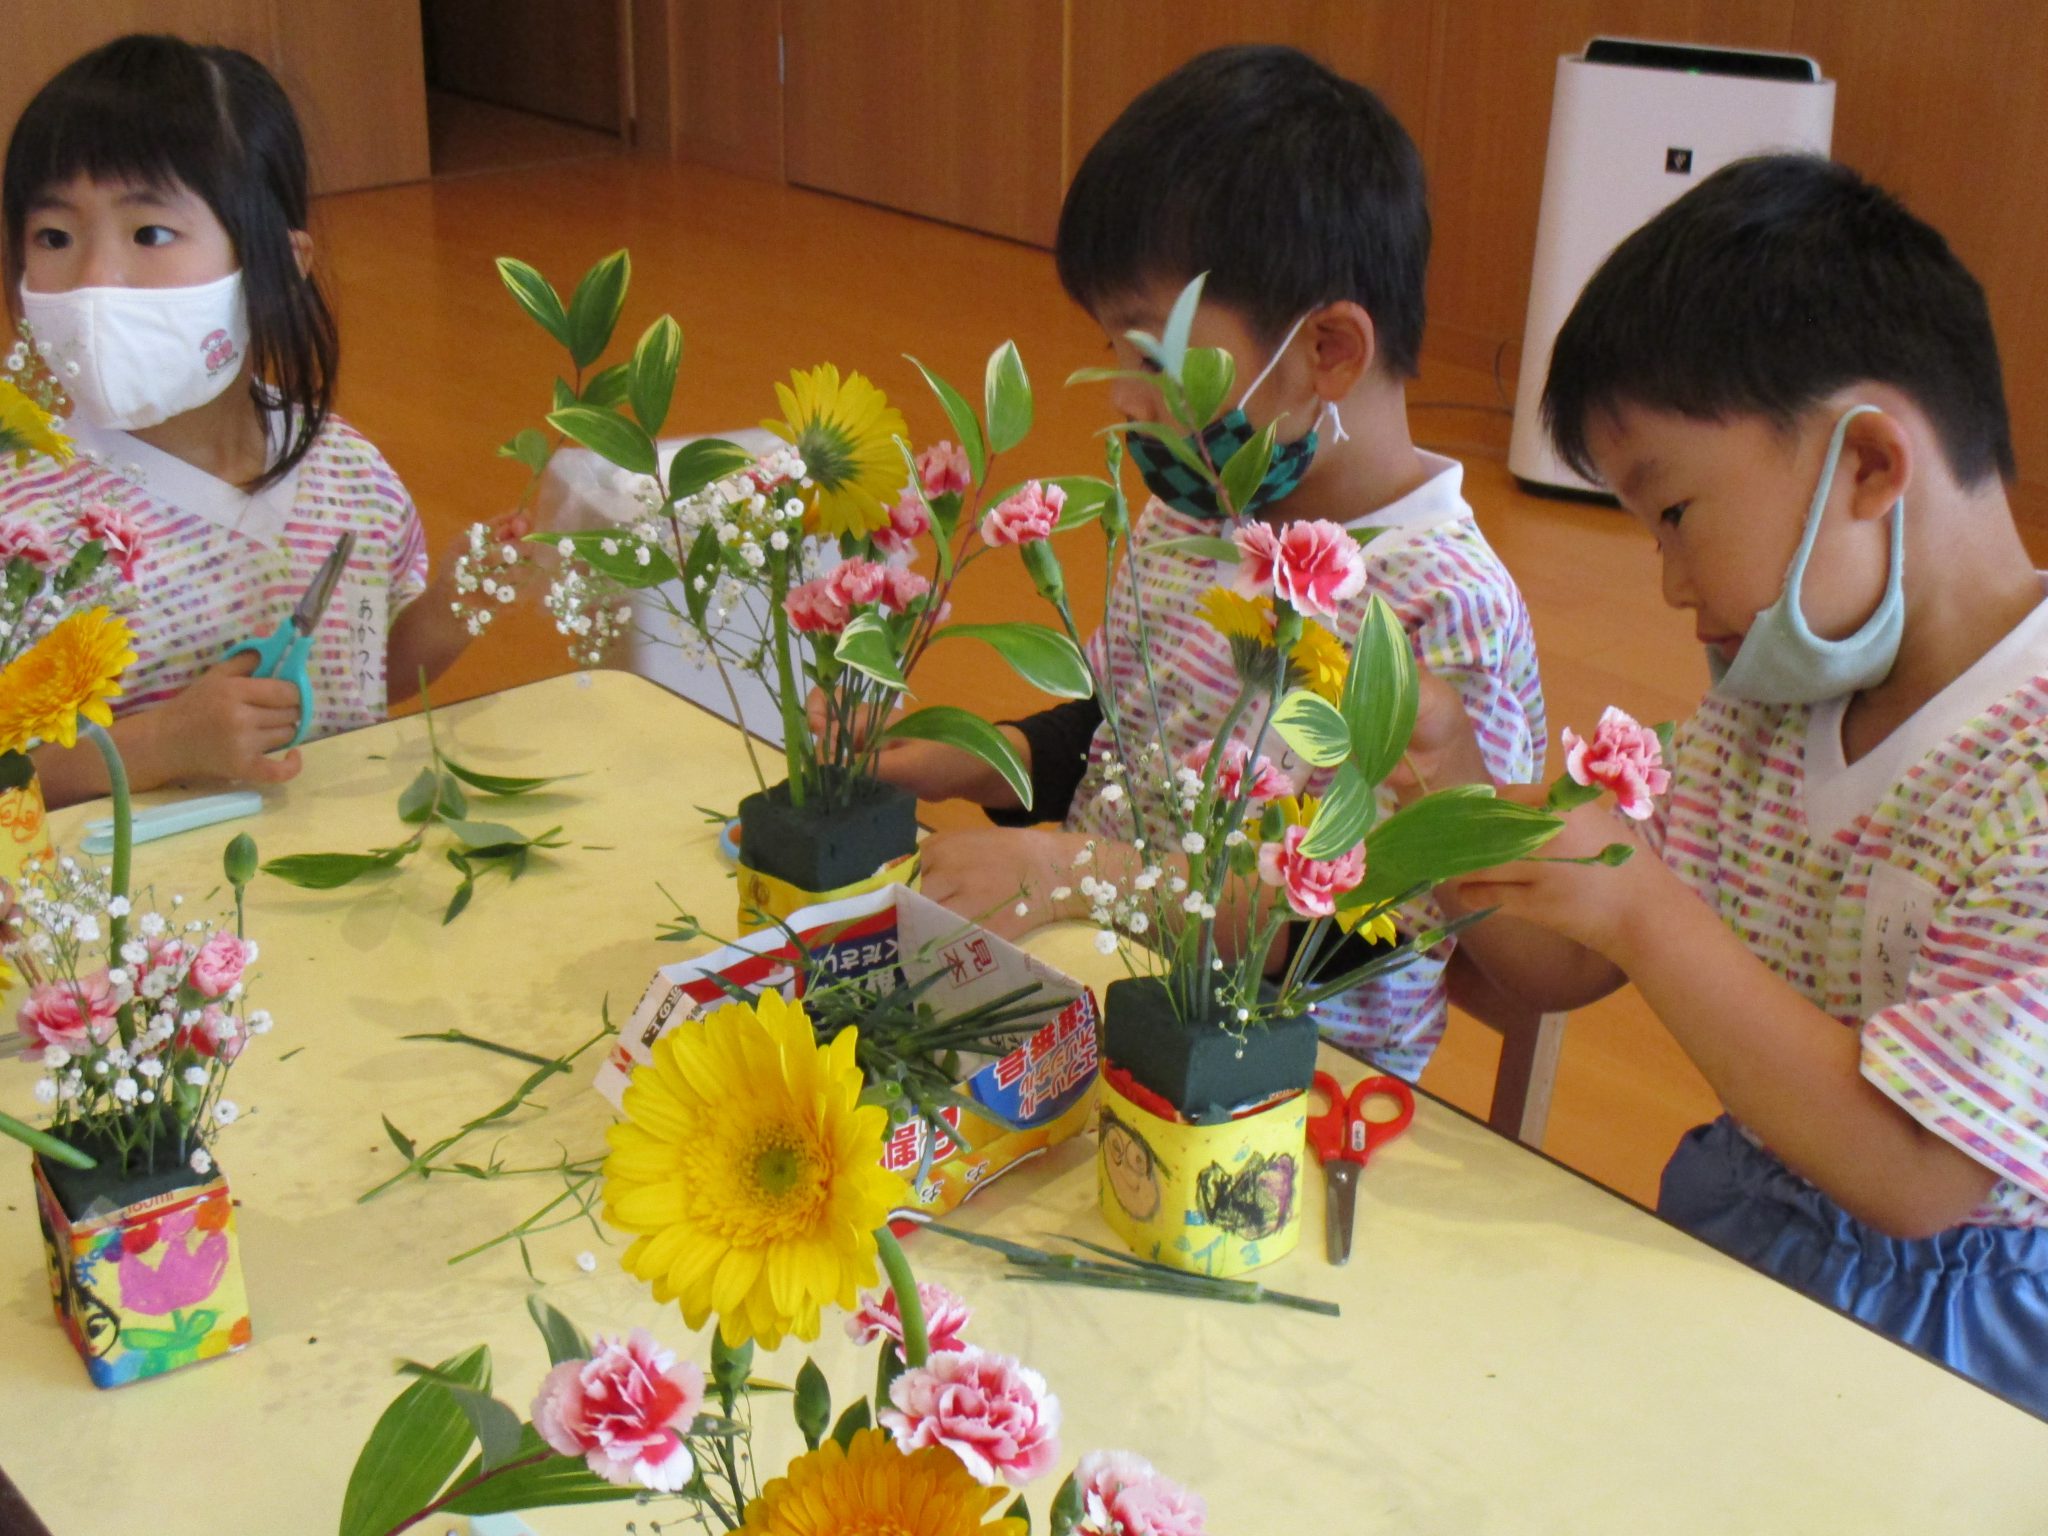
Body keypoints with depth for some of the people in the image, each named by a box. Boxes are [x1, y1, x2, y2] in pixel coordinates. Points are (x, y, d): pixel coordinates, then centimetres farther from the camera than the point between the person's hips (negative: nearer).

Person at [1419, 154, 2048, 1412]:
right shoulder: (1774, 698, 5)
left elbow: (1915, 1176, -23)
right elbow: (1561, 972, 7)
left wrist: (1643, 908, -25)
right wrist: (1453, 786, -11)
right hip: (1722, 1224, 7)